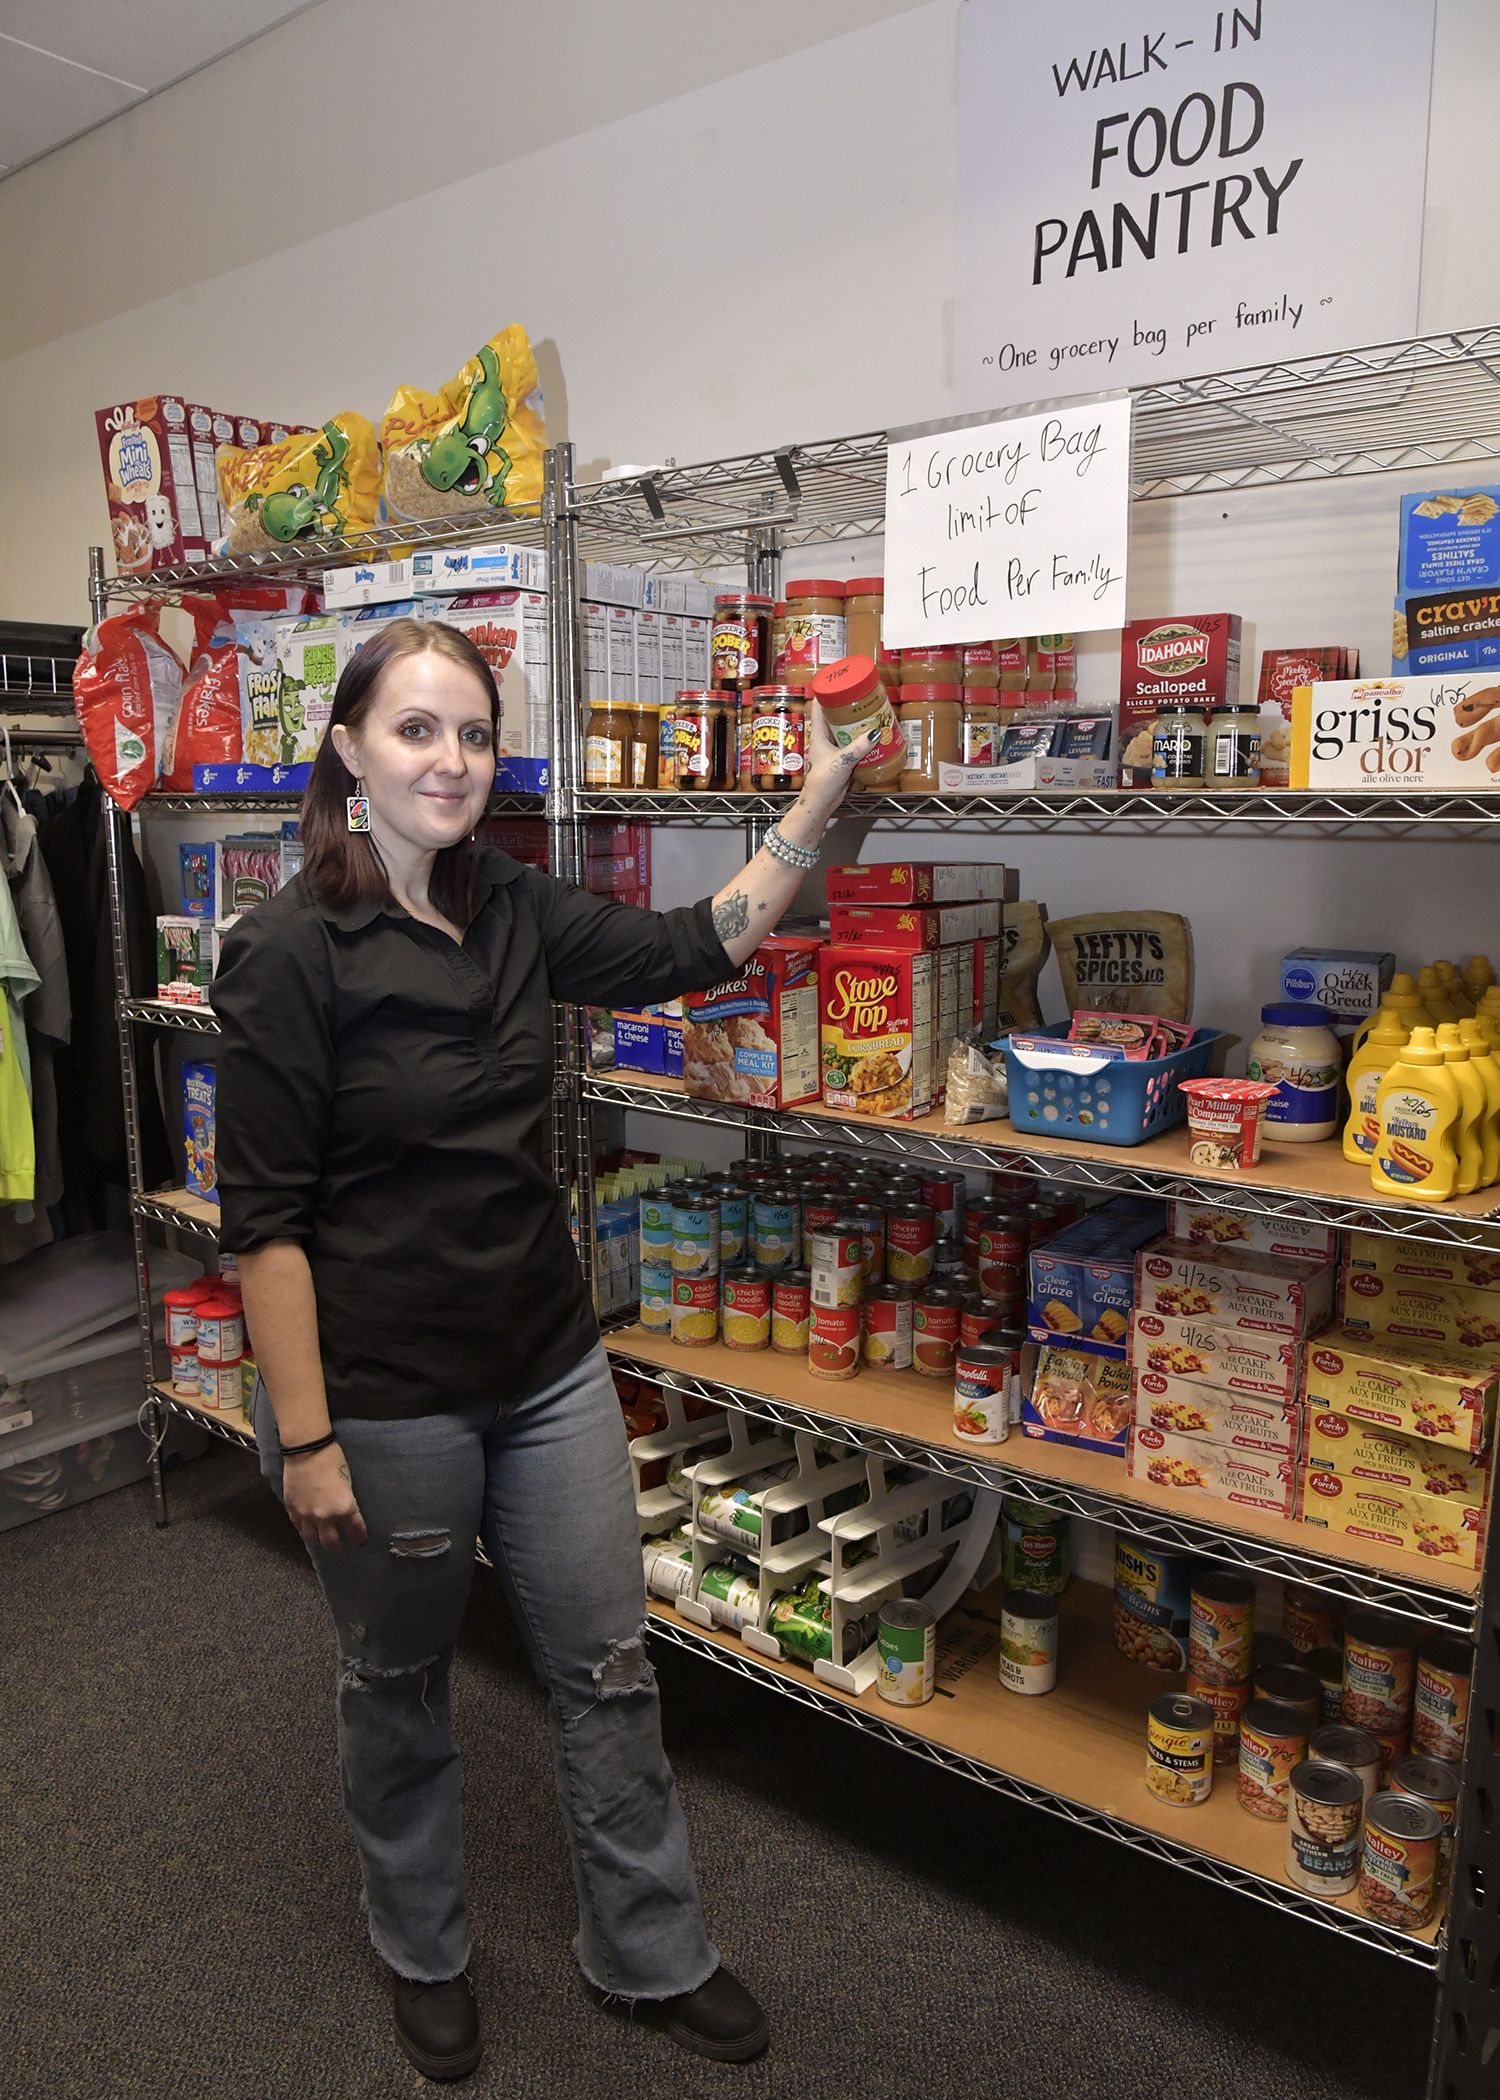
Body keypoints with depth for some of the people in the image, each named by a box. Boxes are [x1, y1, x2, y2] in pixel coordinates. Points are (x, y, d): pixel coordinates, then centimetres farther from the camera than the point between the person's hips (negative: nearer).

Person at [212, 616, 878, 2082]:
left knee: (606, 1669, 16)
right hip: (382, 1397, -5)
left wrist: (817, 803, 0)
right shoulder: (291, 952, -16)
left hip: (547, 1367, 6)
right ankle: (423, 1957, 47)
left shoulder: (513, 912, 1)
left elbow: (691, 949, 8)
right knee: (397, 1685, 18)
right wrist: (304, 1439, -15)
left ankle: (650, 1954, 41)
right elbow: (264, 1221, -15)